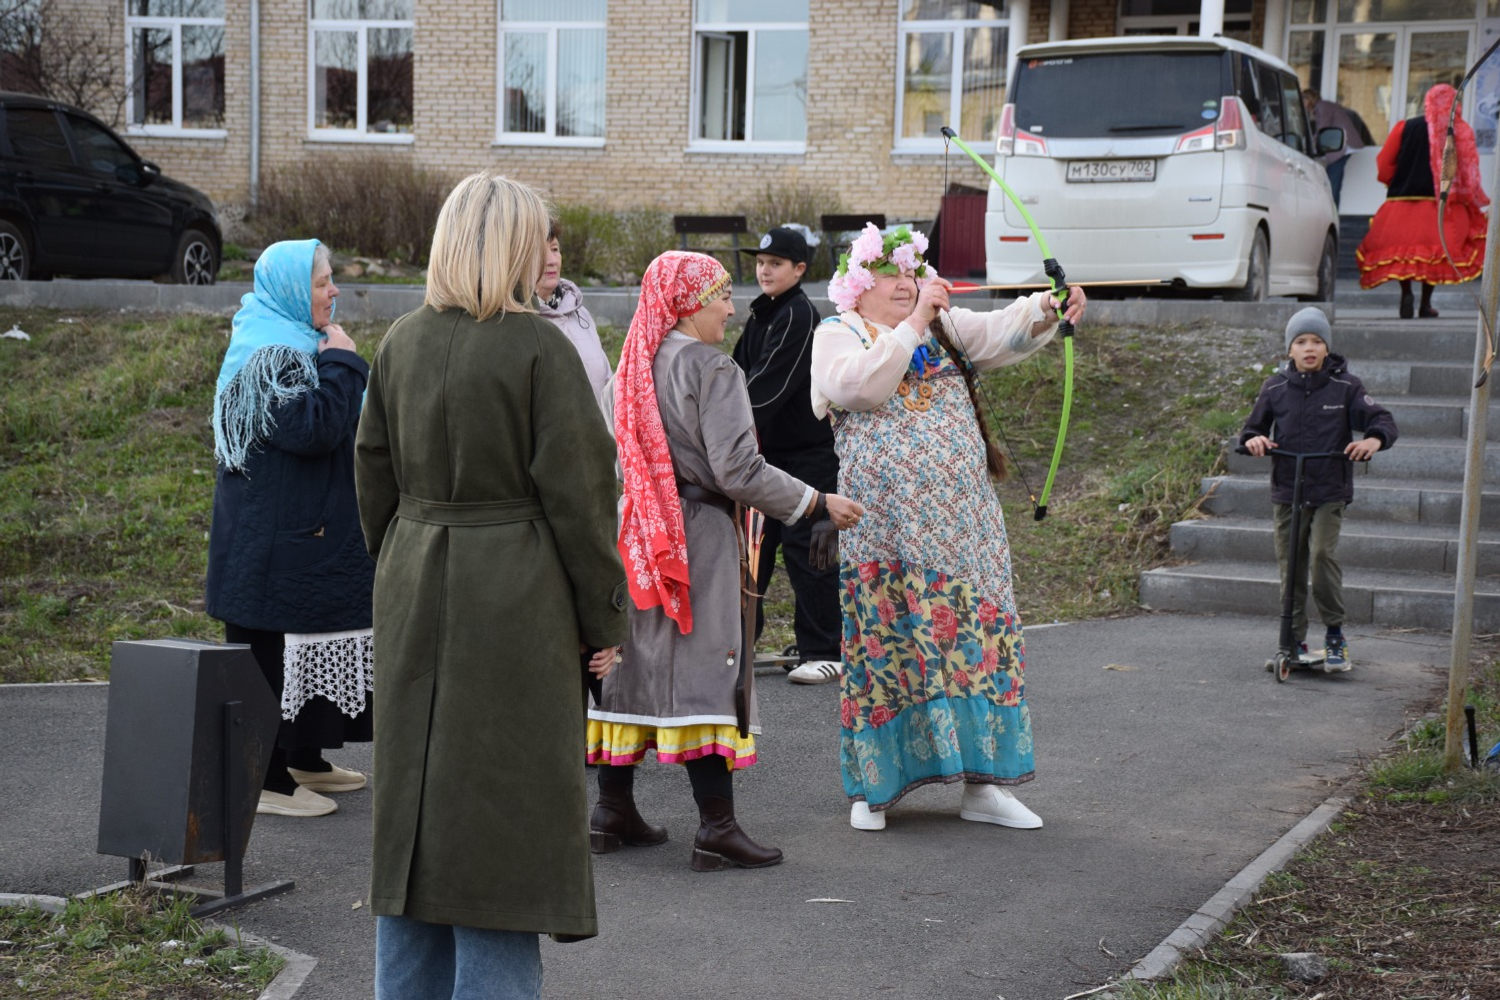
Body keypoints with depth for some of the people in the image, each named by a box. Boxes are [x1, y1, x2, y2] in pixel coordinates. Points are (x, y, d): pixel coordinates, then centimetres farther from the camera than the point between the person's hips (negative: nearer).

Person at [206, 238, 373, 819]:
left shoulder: (290, 343, 16)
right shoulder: (269, 355, -18)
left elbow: (334, 424, 28)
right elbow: (314, 428, -30)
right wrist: (341, 363, -21)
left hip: (304, 531, 11)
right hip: (276, 537, -11)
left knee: (302, 649, 18)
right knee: (274, 651, -4)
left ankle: (305, 759, 29)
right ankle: (266, 778, 3)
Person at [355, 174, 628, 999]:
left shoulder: (401, 342, 5)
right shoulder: (539, 349, -13)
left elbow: (374, 475, 11)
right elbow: (575, 491, -12)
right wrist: (603, 619, -5)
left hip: (414, 595, 6)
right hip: (514, 600, -6)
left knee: (417, 802, 15)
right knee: (503, 809, 1)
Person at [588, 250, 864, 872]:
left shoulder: (628, 371, 10)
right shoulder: (712, 370, -12)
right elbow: (738, 471, -18)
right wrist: (818, 504, -10)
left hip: (634, 535, 7)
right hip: (698, 538, -7)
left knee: (630, 662, 12)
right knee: (704, 670, -5)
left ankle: (612, 809, 18)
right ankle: (717, 826, -5)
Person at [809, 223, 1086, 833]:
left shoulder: (946, 327, 15)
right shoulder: (837, 334, 4)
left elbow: (1003, 332, -3)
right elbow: (859, 386, -17)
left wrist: (1048, 308, -23)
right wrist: (913, 324, -17)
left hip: (963, 517, 4)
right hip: (888, 521, -4)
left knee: (979, 631, 2)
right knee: (888, 637, -3)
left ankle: (984, 783, 8)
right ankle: (876, 785, 9)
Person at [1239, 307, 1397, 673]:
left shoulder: (1345, 386, -3)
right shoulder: (1275, 388, 3)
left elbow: (1382, 419, -5)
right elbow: (1254, 426, 10)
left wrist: (1374, 439, -28)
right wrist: (1254, 440, -14)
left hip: (1331, 492, -2)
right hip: (1287, 491, 3)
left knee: (1323, 553, -19)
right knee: (1290, 564, 5)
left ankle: (1336, 634, -1)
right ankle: (1295, 641, 17)